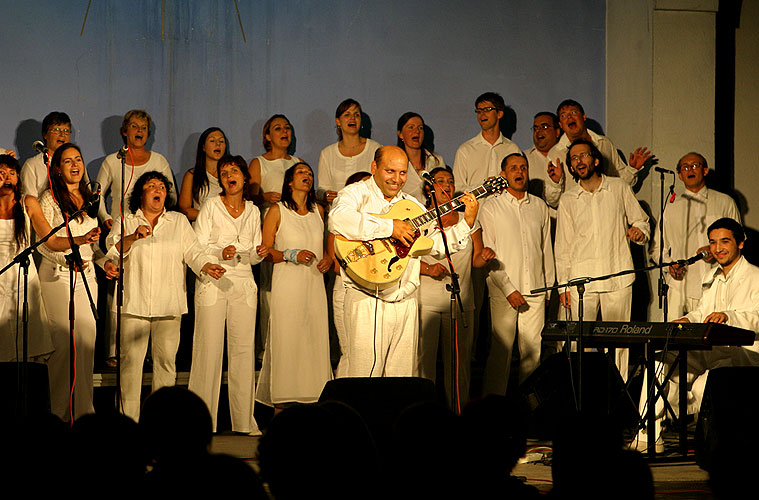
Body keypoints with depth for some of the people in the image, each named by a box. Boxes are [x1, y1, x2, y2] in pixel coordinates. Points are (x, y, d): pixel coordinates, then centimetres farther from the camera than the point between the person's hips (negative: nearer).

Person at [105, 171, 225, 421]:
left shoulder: (179, 222, 15)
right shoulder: (125, 222, 10)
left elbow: (192, 251, 7)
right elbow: (114, 252, -3)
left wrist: (207, 266, -12)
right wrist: (133, 237, -21)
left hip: (168, 305, 1)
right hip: (134, 304, -1)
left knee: (166, 360, -1)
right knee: (131, 359, -6)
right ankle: (129, 417, -2)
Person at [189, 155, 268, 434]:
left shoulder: (253, 211, 14)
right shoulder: (211, 206, 3)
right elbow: (196, 249, -1)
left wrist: (259, 253, -3)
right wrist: (220, 253, -18)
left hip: (243, 284, 3)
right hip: (213, 282, -3)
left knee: (243, 349, 0)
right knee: (209, 348, -7)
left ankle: (243, 419, 4)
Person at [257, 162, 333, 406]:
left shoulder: (318, 211, 14)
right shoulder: (277, 211, 0)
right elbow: (265, 251, -3)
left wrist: (327, 258, 7)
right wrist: (292, 255, -15)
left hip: (314, 284, 5)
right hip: (287, 285, -5)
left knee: (316, 338, -1)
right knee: (286, 340, -8)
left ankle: (313, 398, 3)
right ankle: (282, 399, -4)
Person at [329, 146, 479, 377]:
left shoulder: (412, 206, 19)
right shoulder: (357, 194, -1)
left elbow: (437, 244, 18)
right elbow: (337, 219, -24)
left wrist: (467, 224, 4)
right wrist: (389, 226, -25)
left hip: (405, 303, 6)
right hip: (368, 302, -6)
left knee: (403, 374, 6)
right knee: (366, 372, -10)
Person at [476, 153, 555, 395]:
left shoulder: (539, 207, 14)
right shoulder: (491, 207, 2)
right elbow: (487, 254, -2)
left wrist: (550, 287, 14)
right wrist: (508, 289, -9)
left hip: (535, 291, 3)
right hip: (503, 290, -3)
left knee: (533, 351, 0)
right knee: (501, 351, -6)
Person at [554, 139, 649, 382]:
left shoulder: (619, 188, 7)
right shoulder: (568, 199, 10)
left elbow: (641, 221, 17)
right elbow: (562, 246, 13)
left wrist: (640, 231, -7)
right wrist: (563, 284, 7)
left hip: (618, 278, -1)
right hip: (581, 279, 1)